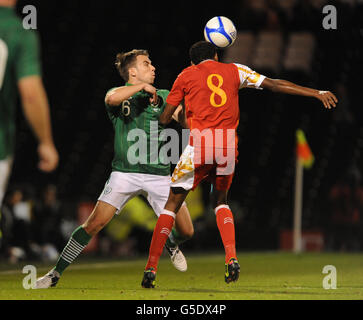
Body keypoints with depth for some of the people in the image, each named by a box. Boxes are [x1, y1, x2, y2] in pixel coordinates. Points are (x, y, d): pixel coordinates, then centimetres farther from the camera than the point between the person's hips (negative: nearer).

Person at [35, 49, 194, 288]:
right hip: (125, 172, -3)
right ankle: (56, 273, -4)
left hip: (159, 175, 3)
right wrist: (142, 86, -16)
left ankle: (172, 244, 38)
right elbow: (111, 99, -22)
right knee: (95, 223, -14)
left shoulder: (163, 97, 13)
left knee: (186, 231, 0)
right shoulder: (120, 94, 4)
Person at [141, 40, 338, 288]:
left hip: (200, 144, -3)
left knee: (173, 204, 6)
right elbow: (275, 85, 14)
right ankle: (232, 258, 3)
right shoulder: (234, 71, 16)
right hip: (228, 147, 3)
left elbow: (164, 119, 10)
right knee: (220, 200, 24)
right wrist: (317, 93, 15)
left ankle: (151, 268, -2)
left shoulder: (186, 76, 11)